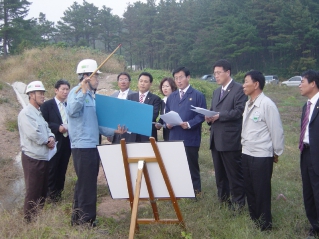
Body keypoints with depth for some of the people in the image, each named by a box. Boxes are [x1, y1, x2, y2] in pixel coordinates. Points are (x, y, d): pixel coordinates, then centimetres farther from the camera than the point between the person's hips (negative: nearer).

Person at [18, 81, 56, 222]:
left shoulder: (40, 112, 16)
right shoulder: (26, 113, -12)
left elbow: (47, 128, 16)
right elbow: (33, 134, -22)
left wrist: (51, 137, -7)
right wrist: (47, 141, -7)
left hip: (44, 157, 9)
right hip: (32, 158, -9)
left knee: (43, 191, 13)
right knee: (33, 191, -2)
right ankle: (29, 220, 8)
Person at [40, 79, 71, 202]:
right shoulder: (47, 105, -3)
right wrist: (58, 128, -18)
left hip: (67, 142, 5)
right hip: (54, 142, -5)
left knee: (62, 168, 9)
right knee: (52, 168, 0)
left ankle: (59, 191, 19)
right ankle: (51, 193, 10)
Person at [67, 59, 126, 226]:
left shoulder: (91, 95, 18)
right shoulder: (77, 92, -10)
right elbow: (72, 111, -30)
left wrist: (113, 131, 10)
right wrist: (83, 91, -34)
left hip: (91, 145, 10)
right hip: (82, 145, -10)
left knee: (86, 184, 15)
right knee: (87, 184, -5)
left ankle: (78, 218, 26)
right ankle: (86, 220, 2)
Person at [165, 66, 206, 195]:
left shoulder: (198, 95, -2)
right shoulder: (171, 97, 15)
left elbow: (202, 115, -8)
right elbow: (167, 114, 18)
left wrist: (189, 124, -21)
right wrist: (167, 123, -4)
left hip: (190, 138, -5)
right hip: (174, 137, 5)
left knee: (192, 165, 4)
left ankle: (195, 190, 15)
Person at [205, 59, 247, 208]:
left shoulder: (239, 89, -6)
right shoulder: (216, 92, 20)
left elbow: (240, 111, -16)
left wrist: (219, 115, -21)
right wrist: (209, 117, -2)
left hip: (231, 139, -8)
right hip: (216, 139, 8)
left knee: (234, 172, -1)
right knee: (220, 172, 14)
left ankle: (238, 202, 9)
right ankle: (223, 199, 25)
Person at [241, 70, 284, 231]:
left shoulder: (267, 104, -16)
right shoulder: (248, 104, 9)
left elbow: (276, 130, -13)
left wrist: (276, 152, -6)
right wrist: (244, 145, 10)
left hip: (262, 156, -8)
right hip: (247, 153, 8)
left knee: (262, 191, 4)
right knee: (249, 189, 16)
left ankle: (265, 225, 19)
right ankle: (253, 219, 32)